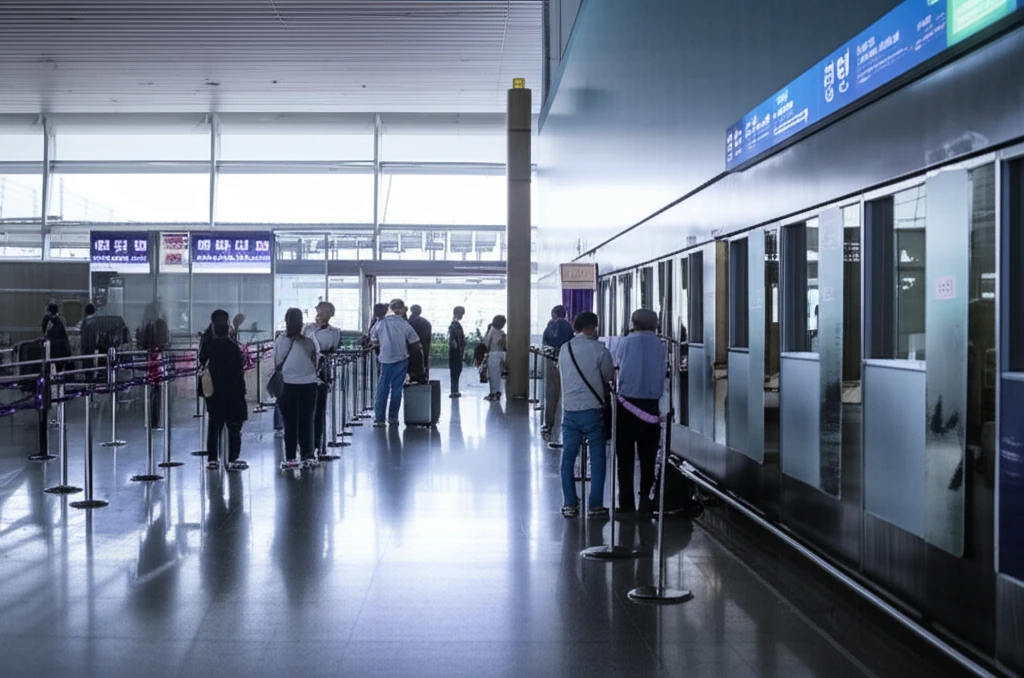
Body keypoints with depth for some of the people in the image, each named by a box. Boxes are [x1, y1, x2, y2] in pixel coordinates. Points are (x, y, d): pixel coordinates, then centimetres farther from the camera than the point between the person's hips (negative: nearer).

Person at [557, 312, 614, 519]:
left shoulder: (564, 349, 5)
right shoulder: (599, 350, -8)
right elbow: (609, 376, 1)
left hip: (569, 410, 4)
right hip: (593, 409, -4)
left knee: (568, 457, 10)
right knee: (597, 458, 4)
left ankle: (569, 504, 12)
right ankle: (595, 505, 5)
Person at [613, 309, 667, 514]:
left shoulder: (625, 342, -1)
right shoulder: (661, 347, 4)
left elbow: (616, 365, 9)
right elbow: (662, 375, 6)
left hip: (626, 404, -1)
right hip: (651, 405, 1)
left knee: (625, 455, 6)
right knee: (648, 455, 12)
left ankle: (626, 502, 8)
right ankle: (645, 497, 11)